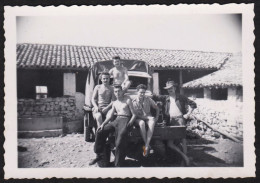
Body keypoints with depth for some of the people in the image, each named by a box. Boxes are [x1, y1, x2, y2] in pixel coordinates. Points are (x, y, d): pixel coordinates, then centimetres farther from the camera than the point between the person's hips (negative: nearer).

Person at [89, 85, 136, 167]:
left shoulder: (127, 100, 3)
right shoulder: (115, 103, 21)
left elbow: (134, 114, -2)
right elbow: (110, 115, 17)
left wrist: (129, 123, -18)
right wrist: (103, 124, 2)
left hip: (125, 119, -6)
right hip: (116, 120, 6)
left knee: (121, 135, -33)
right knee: (100, 131, -11)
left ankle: (118, 164, -31)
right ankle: (99, 155, 2)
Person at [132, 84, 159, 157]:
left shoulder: (148, 99, 5)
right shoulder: (134, 101, -3)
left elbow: (157, 108, 16)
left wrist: (156, 117, 4)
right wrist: (143, 117, -17)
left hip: (148, 117, 2)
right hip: (138, 119, -2)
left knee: (152, 122, -35)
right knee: (142, 123, -40)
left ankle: (146, 146, -39)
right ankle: (147, 145, -32)